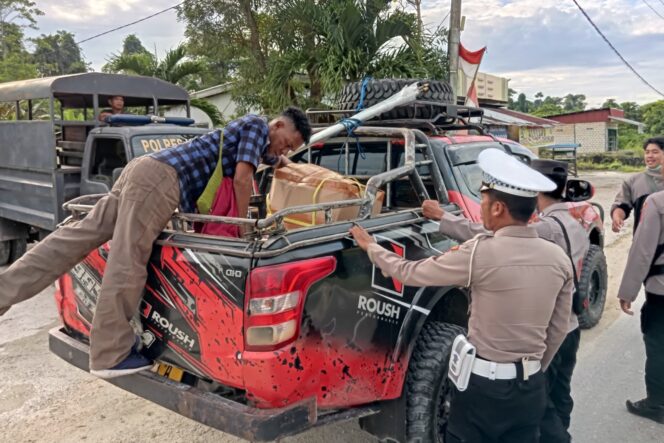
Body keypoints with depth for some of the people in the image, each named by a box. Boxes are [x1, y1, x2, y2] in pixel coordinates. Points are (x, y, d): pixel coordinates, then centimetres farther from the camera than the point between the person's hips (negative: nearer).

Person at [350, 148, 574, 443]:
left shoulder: (481, 254, -20)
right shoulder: (559, 259, -3)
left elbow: (409, 273, -9)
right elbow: (558, 330, 7)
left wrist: (371, 247, 7)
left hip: (484, 385, -5)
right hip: (532, 388, 5)